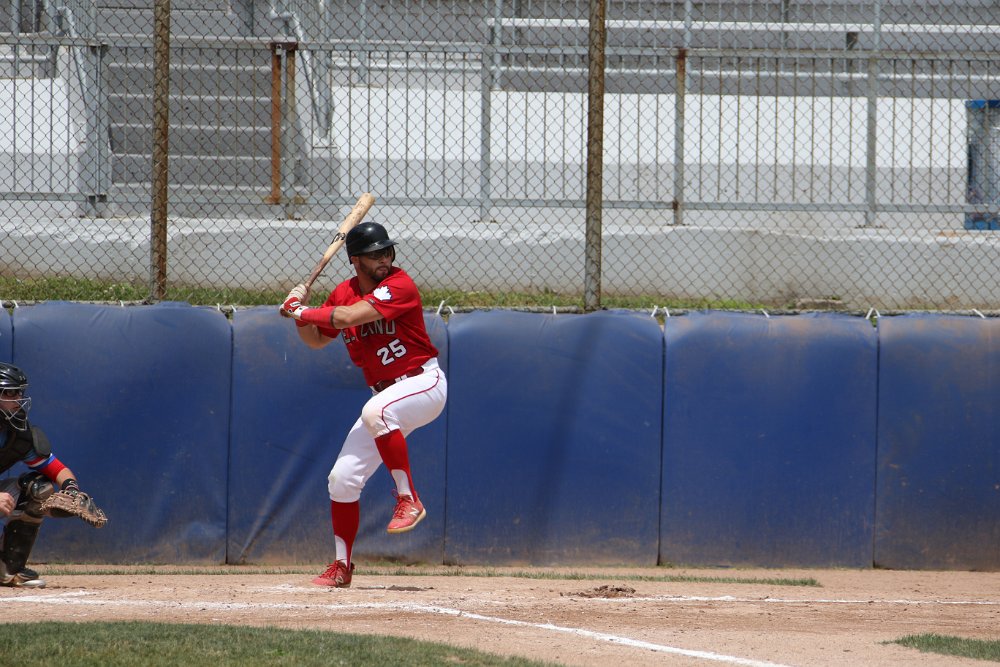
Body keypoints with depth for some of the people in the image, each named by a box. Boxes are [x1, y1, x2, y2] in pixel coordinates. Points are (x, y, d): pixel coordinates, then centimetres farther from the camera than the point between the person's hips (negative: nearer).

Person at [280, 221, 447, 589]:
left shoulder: (399, 285, -18)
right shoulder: (343, 293, 4)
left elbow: (350, 316, -29)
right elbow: (317, 339, 17)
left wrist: (302, 311, -16)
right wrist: (301, 313, -3)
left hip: (425, 383, -7)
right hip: (387, 394, 7)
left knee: (376, 411, -39)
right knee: (343, 476, 2)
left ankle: (409, 499, -29)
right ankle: (341, 567, 16)